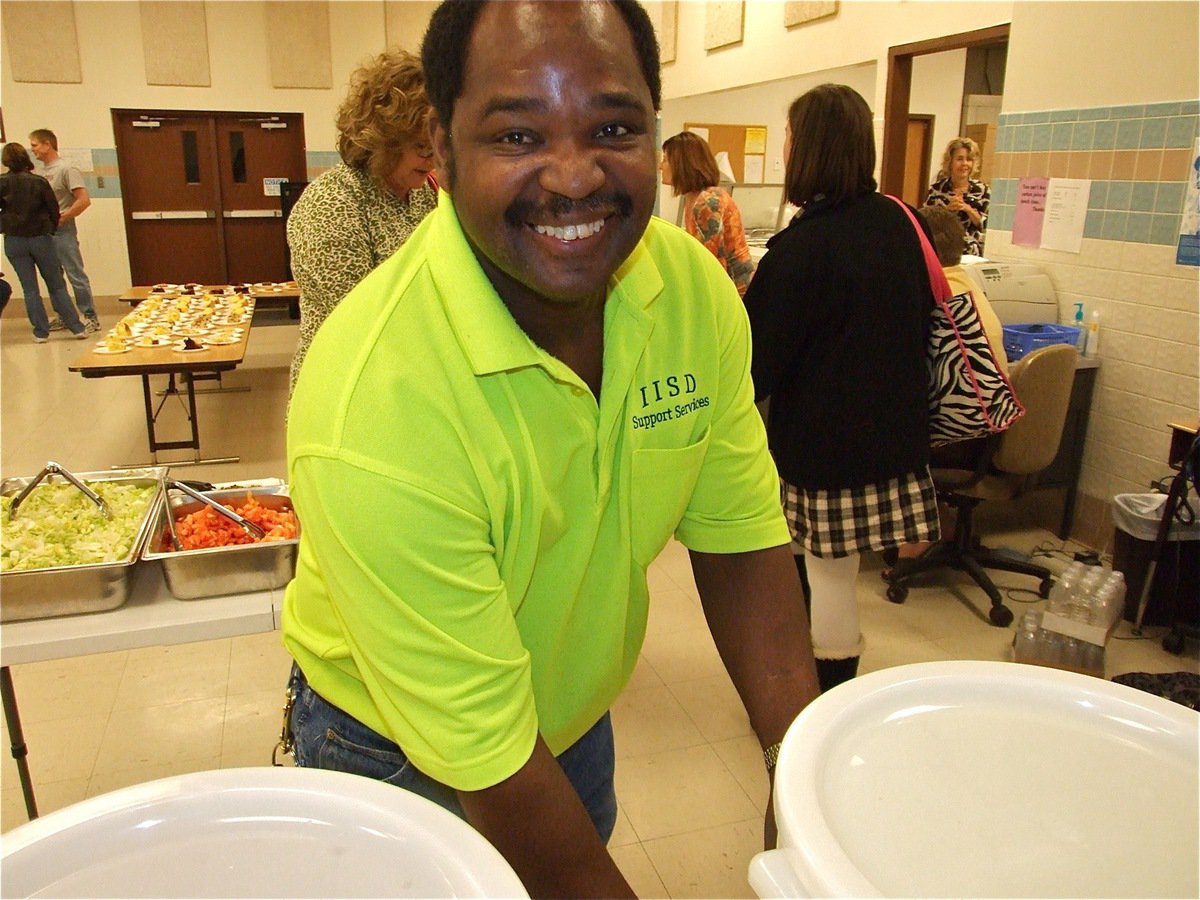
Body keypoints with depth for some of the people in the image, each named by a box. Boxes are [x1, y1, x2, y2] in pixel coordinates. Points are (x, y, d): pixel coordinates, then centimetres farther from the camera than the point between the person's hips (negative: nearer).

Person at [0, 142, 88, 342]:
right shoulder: (39, 182, -8)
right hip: (41, 238, 0)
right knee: (57, 286, 8)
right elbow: (54, 210, -3)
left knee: (30, 289, 7)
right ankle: (76, 327, 3)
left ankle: (41, 332, 7)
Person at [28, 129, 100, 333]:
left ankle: (90, 318, 0)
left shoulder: (66, 169, -8)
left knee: (76, 276, -5)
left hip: (62, 232, -8)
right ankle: (63, 317, 21)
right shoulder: (40, 172, 12)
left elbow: (84, 200, -15)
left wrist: (60, 218, -14)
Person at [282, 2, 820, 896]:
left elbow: (739, 540, -11)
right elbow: (489, 768, -30)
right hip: (397, 757, -4)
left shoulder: (696, 288, -19)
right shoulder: (376, 407, -37)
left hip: (580, 713, 5)